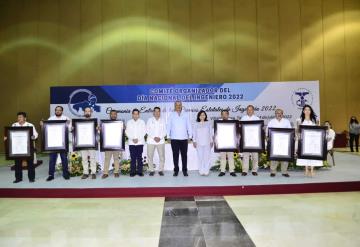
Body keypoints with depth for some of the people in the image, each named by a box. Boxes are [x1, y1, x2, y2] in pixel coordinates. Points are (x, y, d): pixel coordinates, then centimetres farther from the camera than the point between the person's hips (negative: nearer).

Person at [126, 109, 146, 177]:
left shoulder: (142, 122, 7)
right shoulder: (129, 122, 10)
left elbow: (144, 132, 2)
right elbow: (127, 132, 5)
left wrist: (138, 139, -8)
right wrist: (132, 139, -9)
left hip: (140, 142, -1)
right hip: (131, 143, 1)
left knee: (139, 158, -1)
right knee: (133, 158, 0)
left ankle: (140, 171, 5)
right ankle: (133, 172, 6)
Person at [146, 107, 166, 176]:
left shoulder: (162, 120, 11)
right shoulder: (150, 120, 8)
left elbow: (164, 131, 6)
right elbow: (147, 130, 1)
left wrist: (160, 137, -8)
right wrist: (154, 137, -10)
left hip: (161, 141, 1)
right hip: (151, 141, -1)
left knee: (162, 156, -3)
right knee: (150, 156, -2)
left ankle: (161, 170, 9)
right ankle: (151, 170, 8)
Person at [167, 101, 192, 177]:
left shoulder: (185, 115, 7)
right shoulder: (171, 115, 6)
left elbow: (189, 126, 8)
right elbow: (168, 126, 7)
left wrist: (190, 135, 4)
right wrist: (168, 136, 1)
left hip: (184, 138, 0)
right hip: (174, 138, 0)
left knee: (184, 155, 3)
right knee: (175, 155, 4)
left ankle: (185, 170, 12)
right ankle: (176, 170, 13)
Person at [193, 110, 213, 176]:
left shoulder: (208, 123, 8)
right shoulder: (196, 124, 9)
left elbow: (211, 133, 9)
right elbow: (194, 134, 9)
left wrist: (211, 141, 4)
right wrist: (194, 141, 1)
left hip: (207, 143, 0)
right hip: (199, 143, 0)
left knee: (207, 157, -4)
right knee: (200, 157, -2)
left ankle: (206, 171, 1)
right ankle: (201, 171, 4)